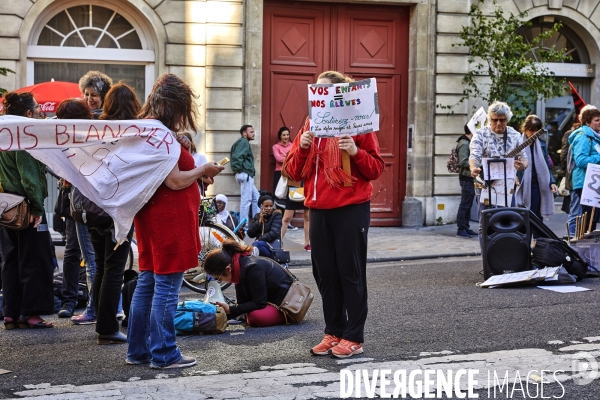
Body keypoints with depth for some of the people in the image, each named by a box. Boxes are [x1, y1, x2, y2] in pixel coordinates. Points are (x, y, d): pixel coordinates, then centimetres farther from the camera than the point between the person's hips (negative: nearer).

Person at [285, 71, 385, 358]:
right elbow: (293, 172, 8)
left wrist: (356, 152, -22)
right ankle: (333, 332, 21)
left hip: (351, 210, -6)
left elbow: (376, 169, -6)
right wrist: (302, 148, -9)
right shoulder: (310, 126, 11)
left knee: (351, 272, 0)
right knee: (325, 273, 10)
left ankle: (354, 337, 8)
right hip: (318, 210, 6)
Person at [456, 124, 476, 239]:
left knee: (468, 204, 12)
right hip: (466, 178, -10)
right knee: (465, 204, -7)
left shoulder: (468, 143, 17)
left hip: (470, 178, 10)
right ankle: (461, 229, -5)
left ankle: (465, 227, 17)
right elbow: (463, 162, -20)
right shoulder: (464, 143, -14)